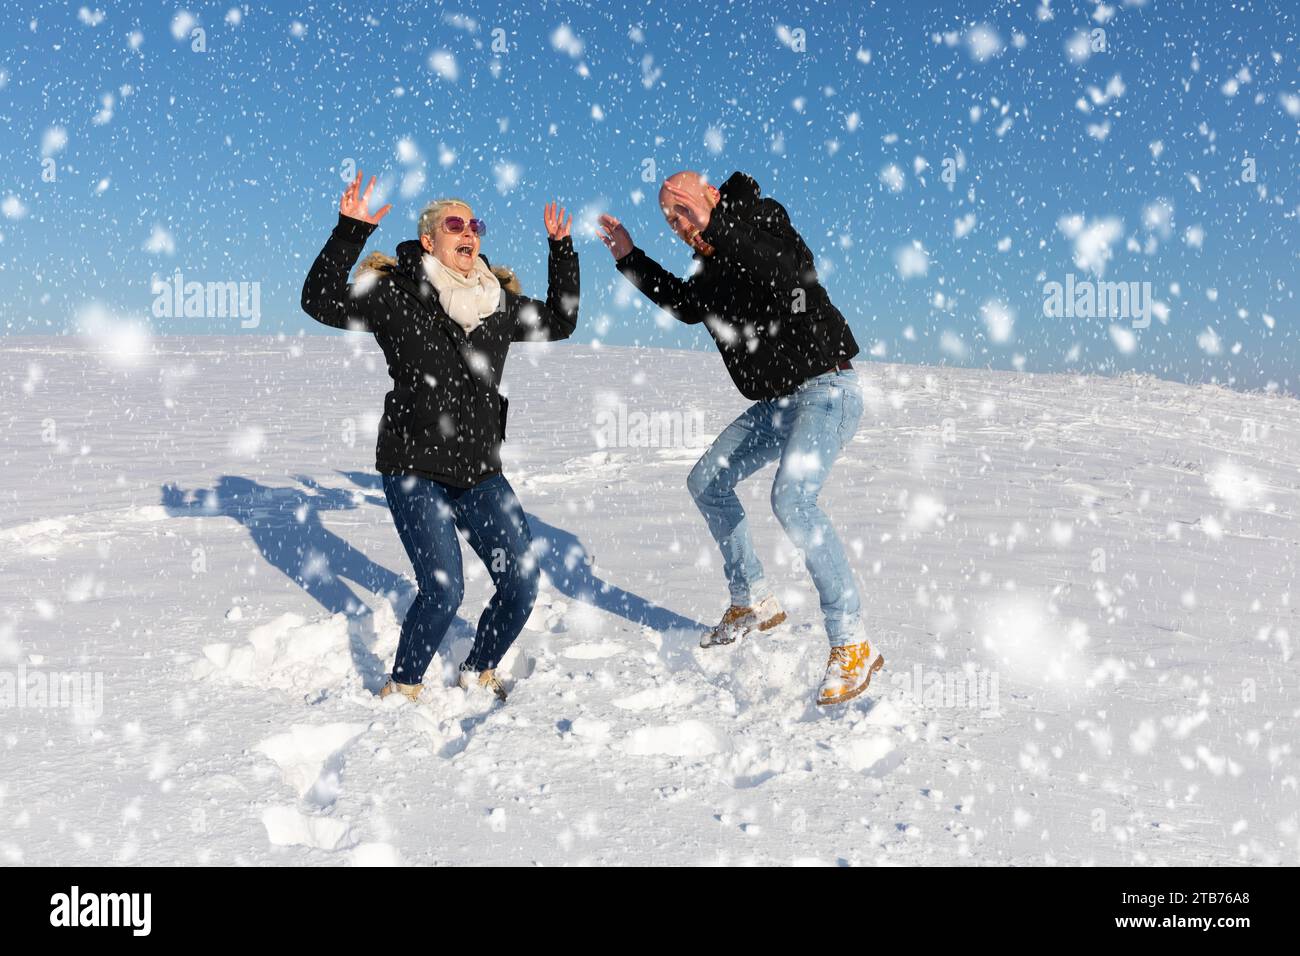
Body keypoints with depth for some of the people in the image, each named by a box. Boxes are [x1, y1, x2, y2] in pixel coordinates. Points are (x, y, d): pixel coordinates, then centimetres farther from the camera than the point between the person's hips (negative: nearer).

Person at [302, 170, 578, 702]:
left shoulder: (499, 302, 11)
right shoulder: (395, 293, -4)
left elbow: (559, 323, 25)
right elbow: (321, 301, -13)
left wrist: (561, 249, 19)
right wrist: (351, 231, -23)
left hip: (481, 473, 5)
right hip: (415, 470, -5)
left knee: (521, 588, 1)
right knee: (443, 591, -16)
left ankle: (478, 675, 28)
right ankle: (402, 687, 11)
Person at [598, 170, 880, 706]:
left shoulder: (763, 220, -12)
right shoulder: (712, 269, 11)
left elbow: (791, 273, -33)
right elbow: (684, 304, 32)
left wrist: (717, 228, -36)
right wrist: (630, 259, 27)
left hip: (827, 389, -10)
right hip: (777, 404, 10)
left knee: (791, 498, -30)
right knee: (707, 482, 15)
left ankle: (852, 646, -23)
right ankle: (754, 602, 27)